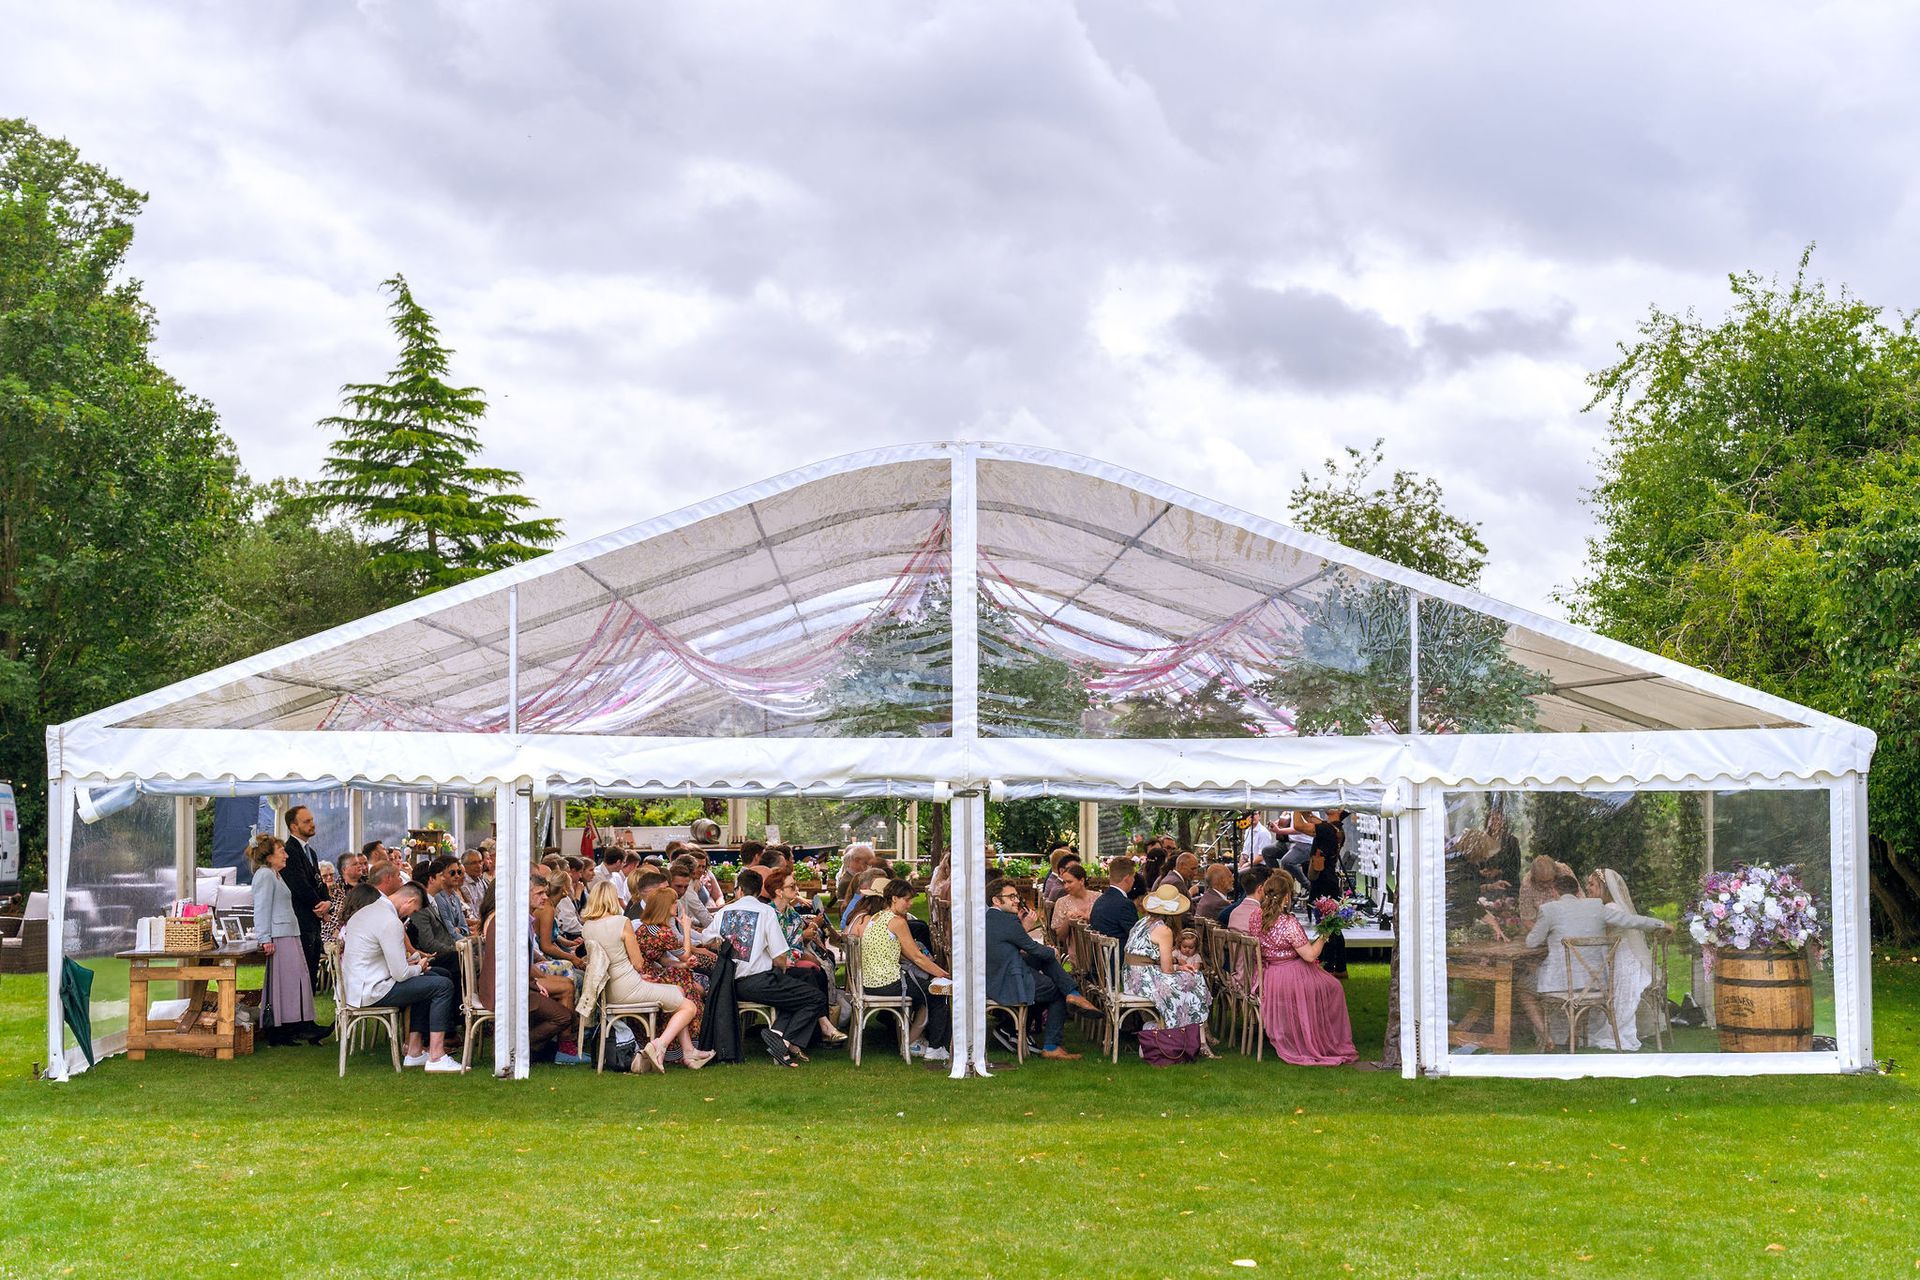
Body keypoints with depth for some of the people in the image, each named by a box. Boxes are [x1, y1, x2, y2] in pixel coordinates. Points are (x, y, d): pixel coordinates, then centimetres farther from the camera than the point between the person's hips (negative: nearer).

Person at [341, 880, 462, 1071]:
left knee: (429, 979, 24)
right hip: (371, 992, -10)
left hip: (354, 987, 10)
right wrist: (419, 968, 4)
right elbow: (401, 974, -20)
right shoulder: (391, 922, -19)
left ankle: (414, 1052, 21)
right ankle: (436, 1058, -9)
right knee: (443, 986, -8)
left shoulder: (365, 911, 12)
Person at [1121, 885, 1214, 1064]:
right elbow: (1167, 970, -12)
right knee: (1194, 984, 5)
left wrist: (1176, 967, 15)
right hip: (1146, 980, -8)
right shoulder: (1163, 930, -12)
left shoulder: (1141, 922, 14)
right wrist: (1178, 968, 9)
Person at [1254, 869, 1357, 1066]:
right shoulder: (1289, 924, -25)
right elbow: (1310, 955, -20)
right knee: (1333, 987, 17)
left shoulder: (1257, 917, -3)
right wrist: (1323, 937, -6)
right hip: (1293, 979, -7)